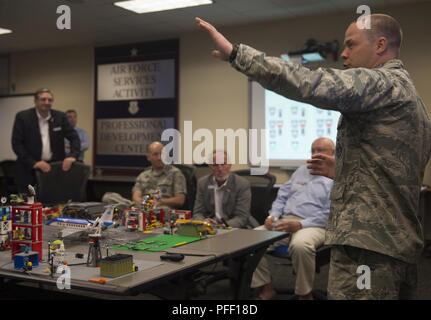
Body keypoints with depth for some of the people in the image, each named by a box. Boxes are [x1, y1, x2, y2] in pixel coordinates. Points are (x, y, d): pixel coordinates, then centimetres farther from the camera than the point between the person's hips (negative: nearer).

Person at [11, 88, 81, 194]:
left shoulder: (60, 117, 5)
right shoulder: (23, 117, -3)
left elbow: (74, 137, 3)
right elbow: (16, 143, -7)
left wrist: (72, 156, -17)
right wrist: (33, 163, -18)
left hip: (55, 168, 2)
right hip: (29, 169, -2)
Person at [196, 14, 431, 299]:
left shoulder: (381, 83, -11)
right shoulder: (406, 90, 20)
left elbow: (306, 84, -24)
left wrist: (234, 52, -22)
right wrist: (339, 168, 18)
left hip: (369, 242, -11)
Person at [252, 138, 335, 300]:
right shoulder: (302, 170, 22)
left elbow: (330, 214, -12)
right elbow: (282, 197, 20)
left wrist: (301, 224, -21)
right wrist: (273, 215, 1)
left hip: (314, 226, -6)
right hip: (284, 221, 6)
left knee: (300, 245, -39)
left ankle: (305, 293, -15)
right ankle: (266, 287, -6)